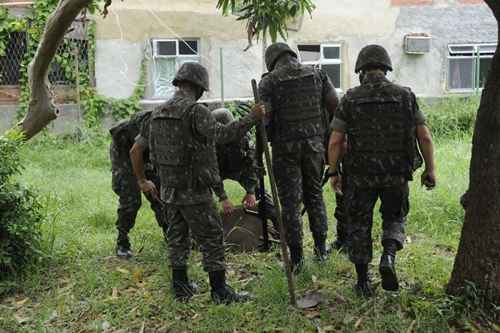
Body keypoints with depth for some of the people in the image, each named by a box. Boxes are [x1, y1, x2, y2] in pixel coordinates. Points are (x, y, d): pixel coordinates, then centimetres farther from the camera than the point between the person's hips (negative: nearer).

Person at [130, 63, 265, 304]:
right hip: (194, 191, -7)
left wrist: (142, 181, 22)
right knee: (211, 239, 3)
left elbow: (135, 150, 12)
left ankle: (181, 288, 26)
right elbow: (221, 135, -27)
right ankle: (220, 291, 10)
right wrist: (252, 118, -20)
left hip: (169, 189, 7)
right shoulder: (195, 111, -15)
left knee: (177, 238, 17)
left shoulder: (158, 113, 8)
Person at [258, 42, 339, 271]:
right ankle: (321, 248, 25)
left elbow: (264, 119, -10)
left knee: (290, 201, 4)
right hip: (315, 143, 4)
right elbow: (336, 107, 1)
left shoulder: (268, 82, -5)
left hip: (285, 147, -3)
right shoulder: (317, 75, 5)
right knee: (314, 194, 19)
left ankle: (296, 257, 9)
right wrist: (331, 139, 12)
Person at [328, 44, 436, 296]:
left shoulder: (349, 99, -5)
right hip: (397, 174, 1)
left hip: (360, 175, -1)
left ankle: (363, 282, 18)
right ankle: (388, 258, -4)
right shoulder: (406, 96, -2)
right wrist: (430, 169, 8)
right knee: (395, 219, 22)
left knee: (359, 225, 14)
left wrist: (334, 173, 4)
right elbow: (424, 137, -3)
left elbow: (335, 142, -7)